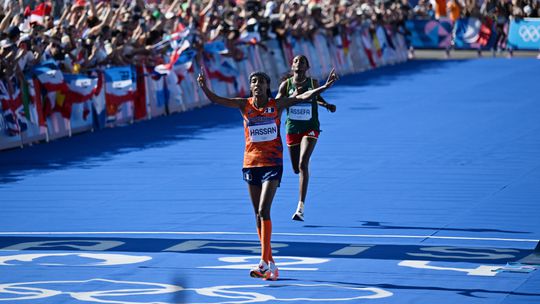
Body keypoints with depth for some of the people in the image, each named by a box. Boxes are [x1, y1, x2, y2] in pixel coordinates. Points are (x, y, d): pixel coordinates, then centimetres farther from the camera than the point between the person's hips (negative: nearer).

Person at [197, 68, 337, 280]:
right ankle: (270, 262, 18)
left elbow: (303, 97, -8)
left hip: (272, 163, -3)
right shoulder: (244, 105, 1)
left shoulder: (277, 105, -2)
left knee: (263, 211, -16)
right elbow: (216, 100, -8)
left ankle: (264, 262, -19)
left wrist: (324, 87, -20)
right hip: (251, 163, 3)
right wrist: (204, 87, -26)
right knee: (258, 214, 8)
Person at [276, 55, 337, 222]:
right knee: (296, 168, 12)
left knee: (303, 164, -21)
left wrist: (326, 105, 2)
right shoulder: (286, 84, -1)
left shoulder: (313, 82, -1)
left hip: (310, 128, -2)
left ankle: (301, 207, -26)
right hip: (292, 128, 2)